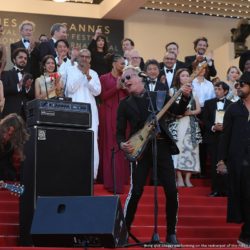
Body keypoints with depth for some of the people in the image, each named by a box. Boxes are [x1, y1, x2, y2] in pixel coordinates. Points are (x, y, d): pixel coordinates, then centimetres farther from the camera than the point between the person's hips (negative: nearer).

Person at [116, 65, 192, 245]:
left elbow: (179, 111, 6)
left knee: (172, 191, -1)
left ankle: (171, 233, 12)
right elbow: (120, 131, 6)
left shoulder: (158, 96, 9)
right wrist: (122, 144, -15)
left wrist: (185, 98, -13)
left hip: (162, 146, 1)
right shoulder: (125, 104, 8)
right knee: (135, 192, -9)